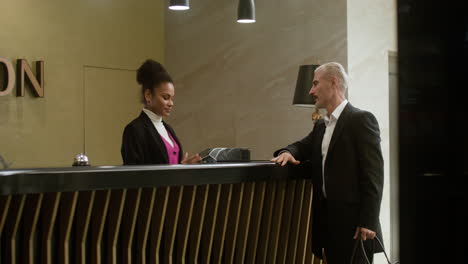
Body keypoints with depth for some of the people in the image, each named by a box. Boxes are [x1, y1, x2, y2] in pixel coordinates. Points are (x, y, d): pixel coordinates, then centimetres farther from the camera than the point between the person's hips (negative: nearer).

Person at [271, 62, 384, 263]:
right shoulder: (321, 126, 18)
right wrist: (288, 152, -6)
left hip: (353, 220, -7)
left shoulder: (361, 120, -8)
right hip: (327, 219, 8)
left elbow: (373, 173, -13)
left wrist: (368, 221, -18)